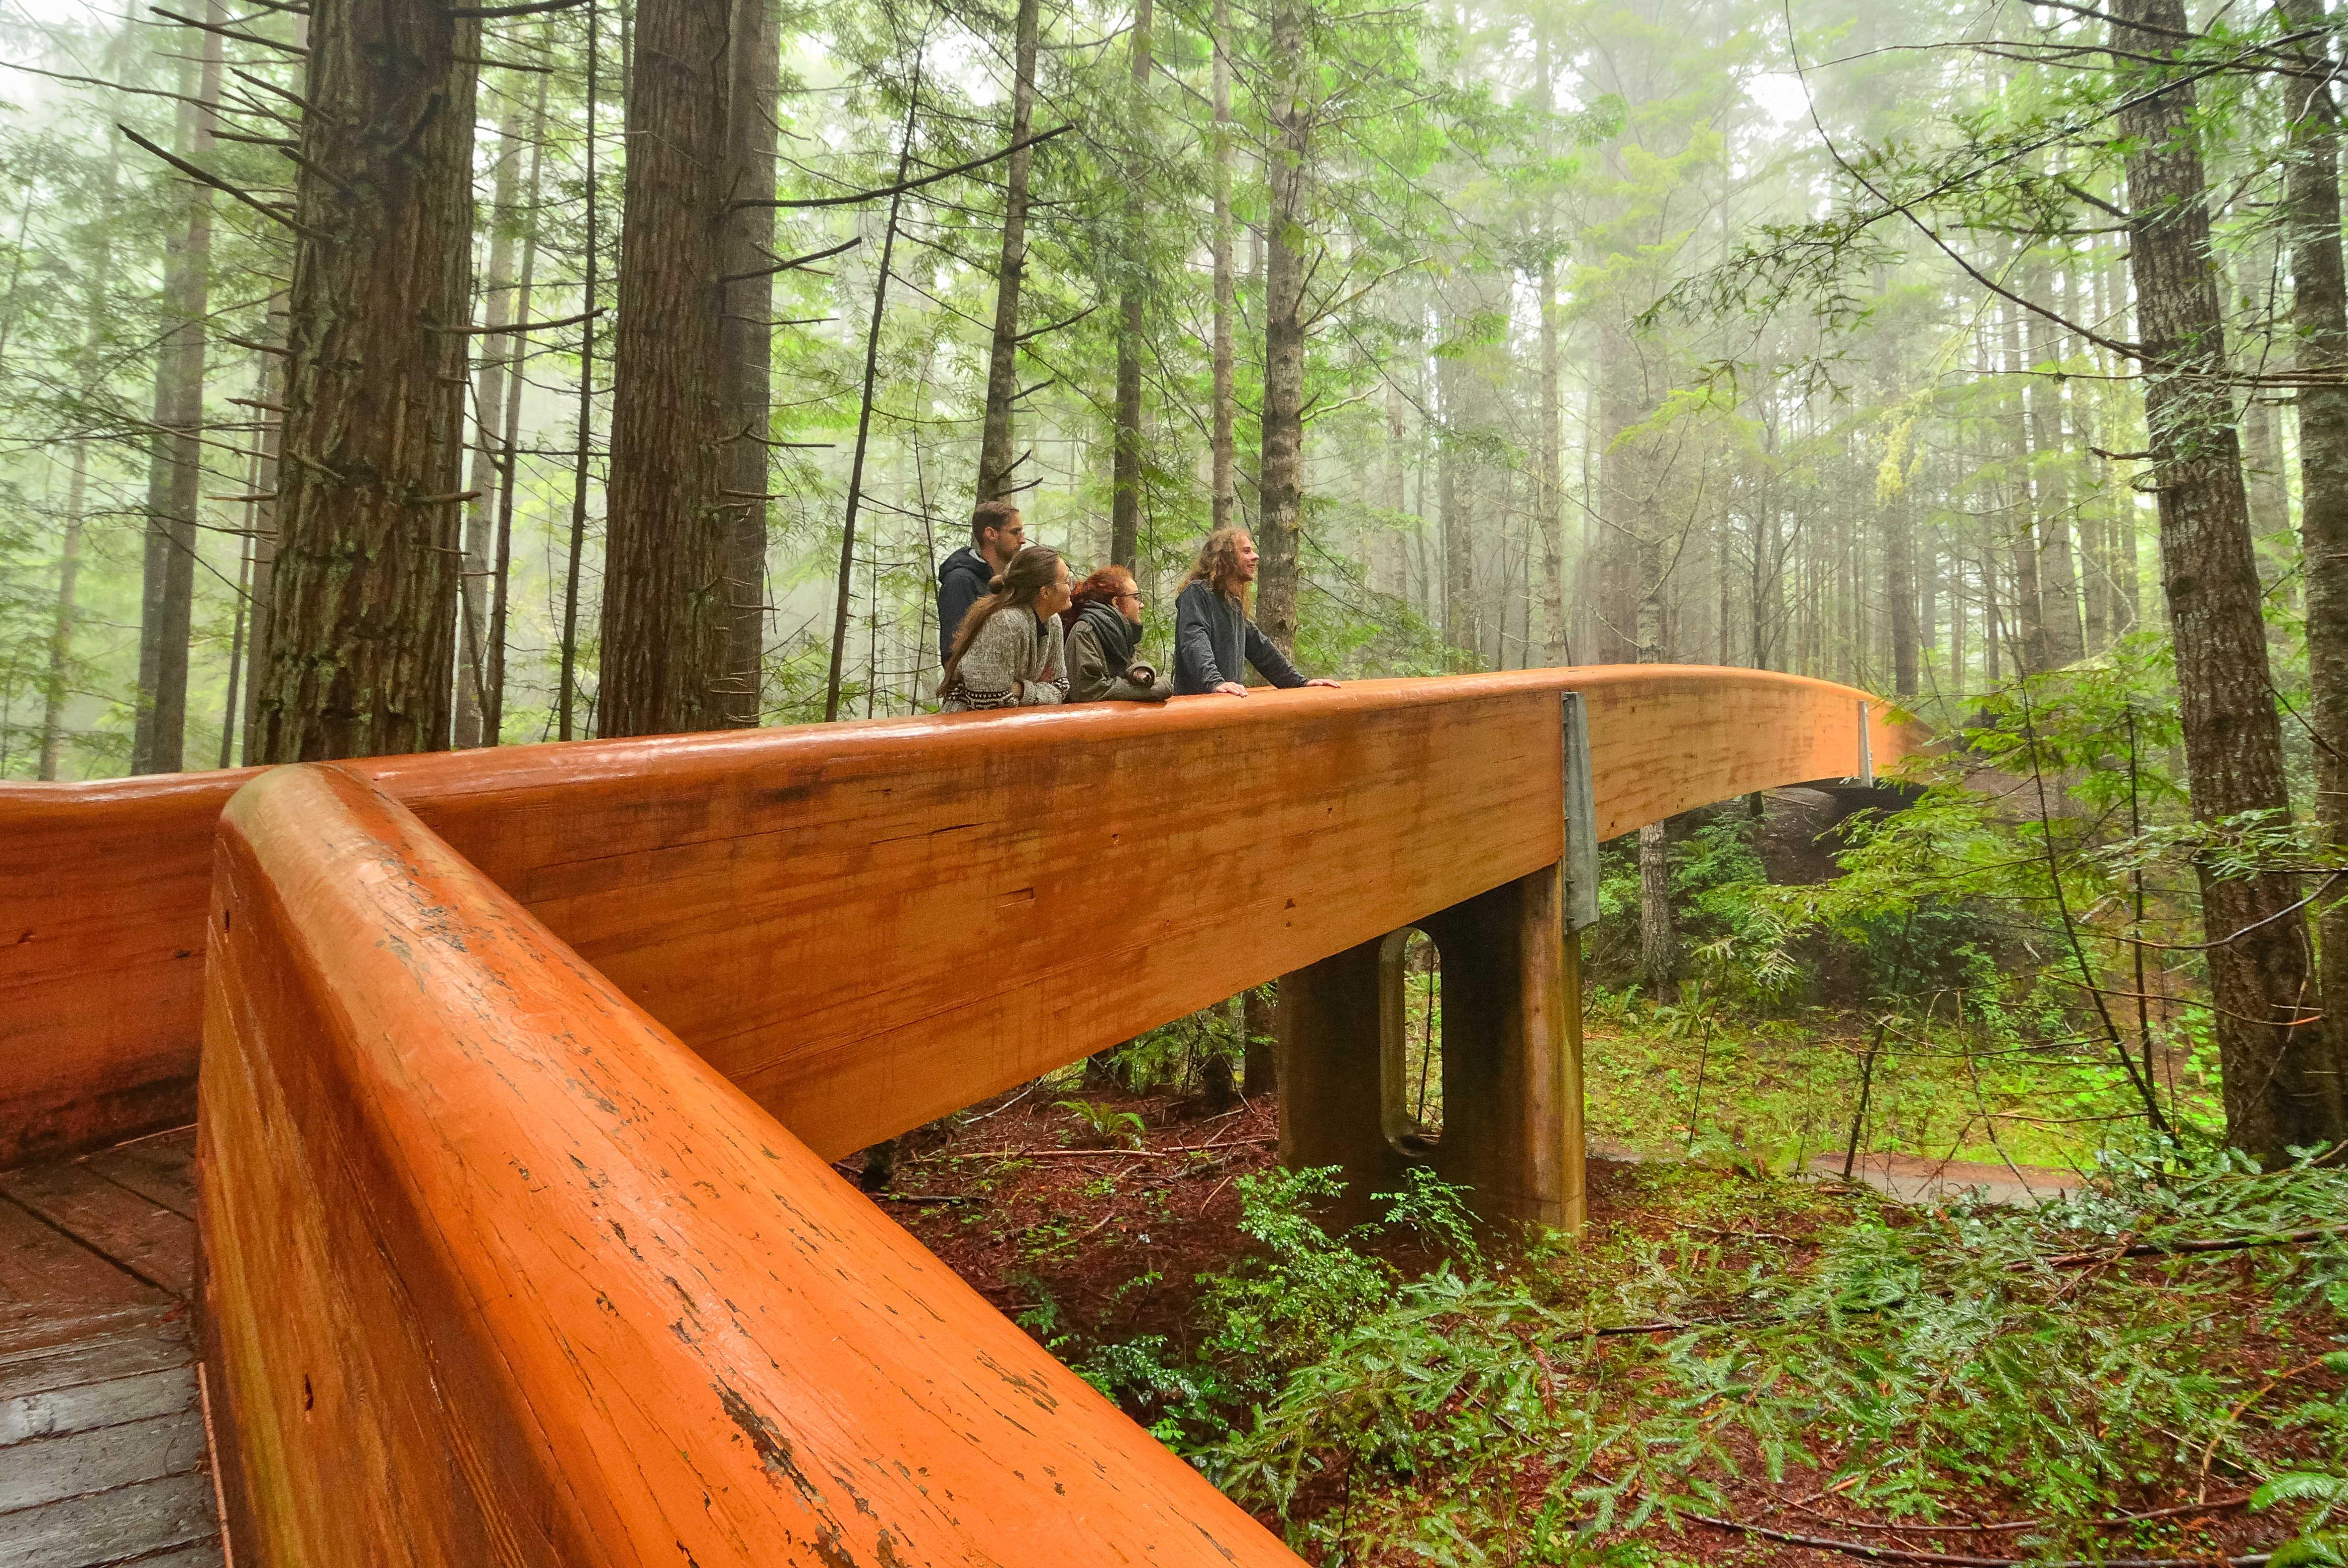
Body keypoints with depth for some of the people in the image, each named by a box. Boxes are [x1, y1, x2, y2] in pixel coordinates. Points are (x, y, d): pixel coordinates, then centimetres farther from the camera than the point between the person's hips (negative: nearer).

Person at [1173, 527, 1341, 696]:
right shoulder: (1196, 593, -4)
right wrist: (1215, 682, -34)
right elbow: (1195, 643, -19)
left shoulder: (1234, 602, 24)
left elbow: (1259, 647, 28)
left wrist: (1301, 683, 23)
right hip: (1195, 698, -8)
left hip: (1229, 700, 8)